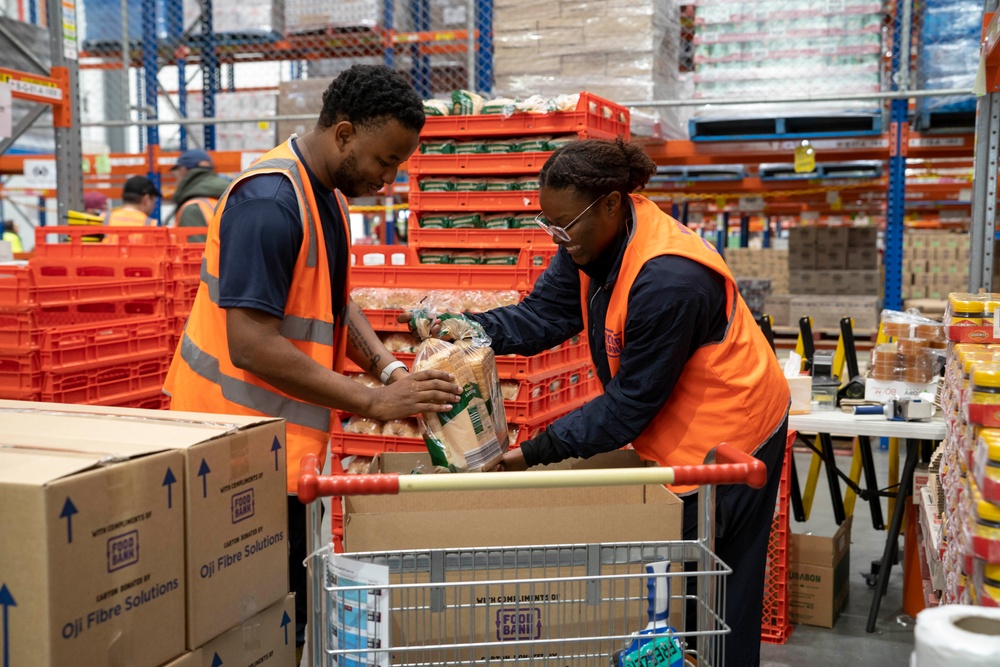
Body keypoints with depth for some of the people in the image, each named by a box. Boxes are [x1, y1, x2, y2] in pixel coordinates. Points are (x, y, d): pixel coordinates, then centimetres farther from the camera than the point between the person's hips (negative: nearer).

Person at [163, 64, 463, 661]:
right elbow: (252, 346, -26)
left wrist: (390, 370, -2)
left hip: (287, 442, 9)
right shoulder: (270, 202, -22)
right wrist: (373, 402, -22)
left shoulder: (329, 193, 10)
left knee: (290, 608, 15)